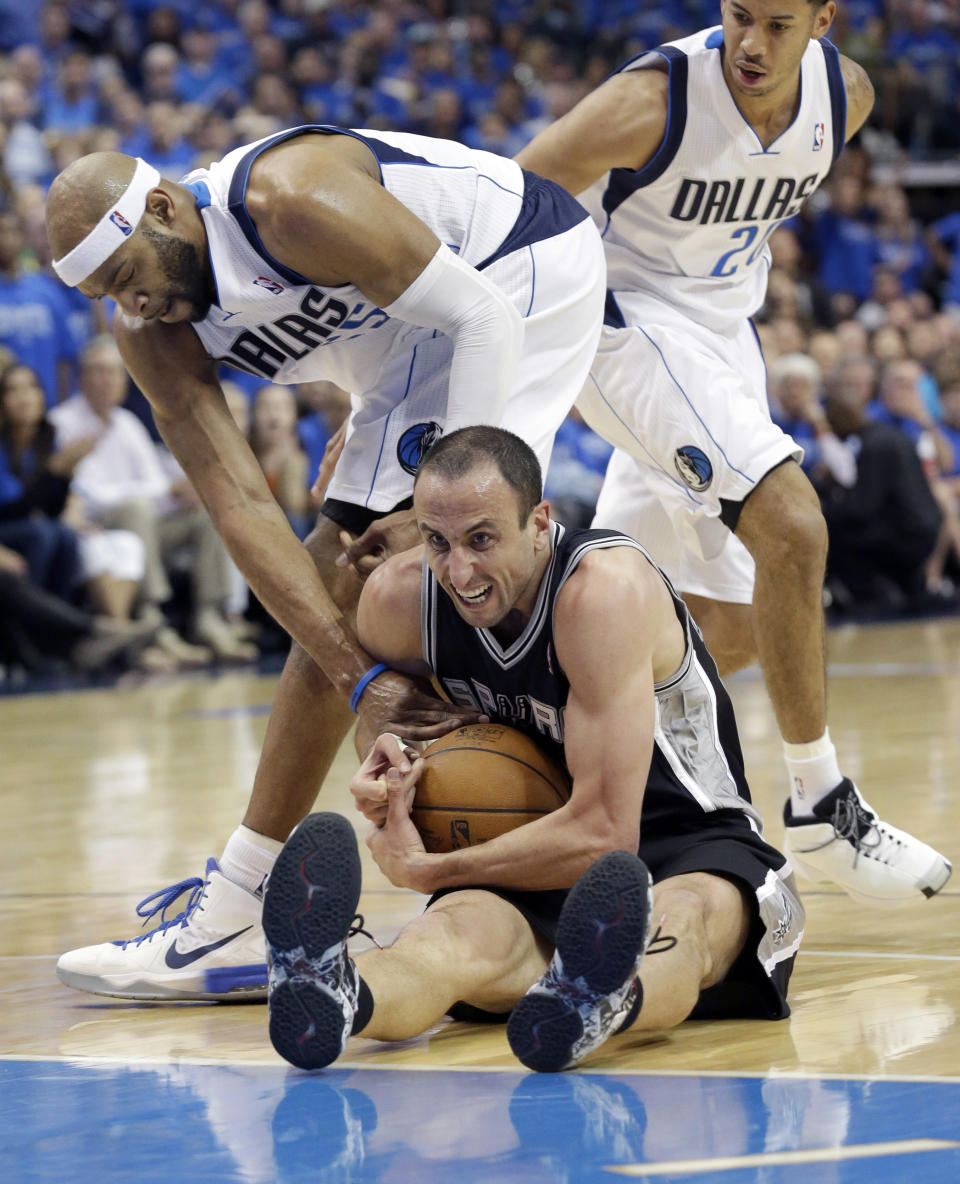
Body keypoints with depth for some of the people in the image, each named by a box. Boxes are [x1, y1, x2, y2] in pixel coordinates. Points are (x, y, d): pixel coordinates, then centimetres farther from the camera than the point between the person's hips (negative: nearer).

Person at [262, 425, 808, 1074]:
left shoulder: (605, 590, -24)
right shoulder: (397, 600, -6)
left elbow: (603, 832, -27)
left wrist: (425, 870, -17)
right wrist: (387, 781, -6)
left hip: (692, 855, -3)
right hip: (529, 867, 3)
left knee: (683, 916, -41)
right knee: (459, 928, -34)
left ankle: (602, 997, -77)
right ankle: (334, 992, -69)